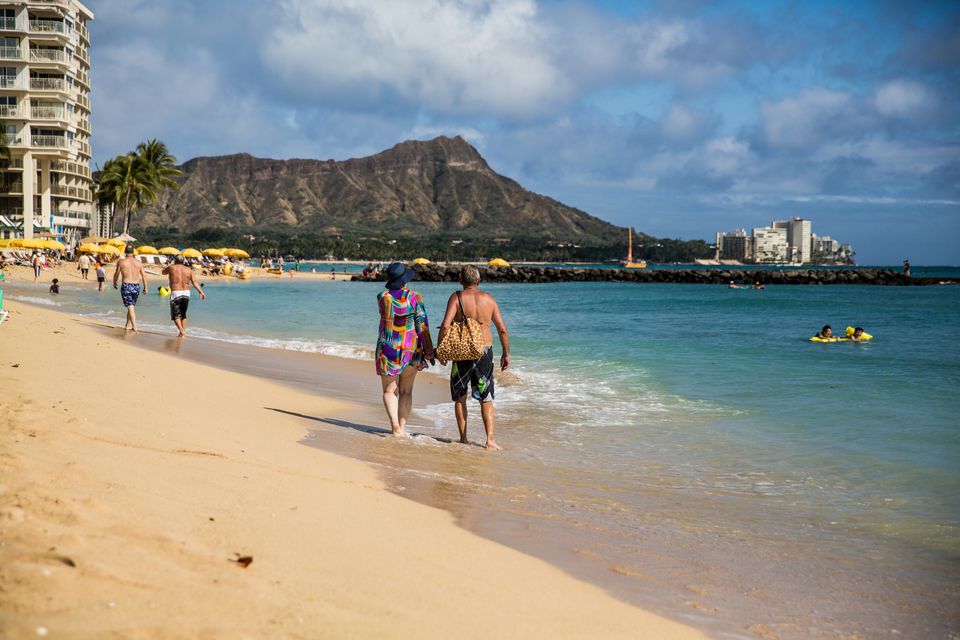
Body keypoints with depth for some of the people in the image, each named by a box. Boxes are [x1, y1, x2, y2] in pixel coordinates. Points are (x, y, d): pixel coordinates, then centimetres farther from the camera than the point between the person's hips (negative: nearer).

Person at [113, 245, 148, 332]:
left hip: (126, 286, -3)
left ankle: (134, 326, -14)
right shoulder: (139, 262, 4)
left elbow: (116, 274, 6)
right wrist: (145, 287, 12)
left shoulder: (121, 262, -3)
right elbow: (144, 275, 2)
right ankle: (128, 325, 26)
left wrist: (114, 283, 24)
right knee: (132, 306, 18)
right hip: (136, 286, 3)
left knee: (130, 307, -4)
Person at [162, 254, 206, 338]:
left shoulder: (172, 268, -2)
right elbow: (194, 282, -6)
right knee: (183, 314, 17)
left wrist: (168, 265, 36)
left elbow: (163, 272, 19)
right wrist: (201, 292, -11)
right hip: (186, 293, 4)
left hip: (176, 293, -4)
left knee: (175, 315, 2)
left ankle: (181, 331, -17)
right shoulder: (189, 270, 5)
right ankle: (183, 333, 14)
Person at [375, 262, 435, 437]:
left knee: (389, 390, 7)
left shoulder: (382, 297, -6)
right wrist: (429, 351, -4)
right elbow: (422, 327, -10)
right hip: (411, 349, 0)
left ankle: (395, 424, -12)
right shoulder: (415, 297, -10)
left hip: (388, 348, 0)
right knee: (406, 391, 13)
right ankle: (403, 427, 10)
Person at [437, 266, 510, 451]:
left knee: (460, 397, 14)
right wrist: (506, 353, 15)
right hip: (485, 352, 2)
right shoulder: (489, 299, 3)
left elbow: (445, 326, -16)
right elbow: (502, 329, 5)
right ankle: (490, 440, -2)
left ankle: (463, 438, 16)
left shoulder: (457, 297, -6)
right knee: (486, 399, 8)